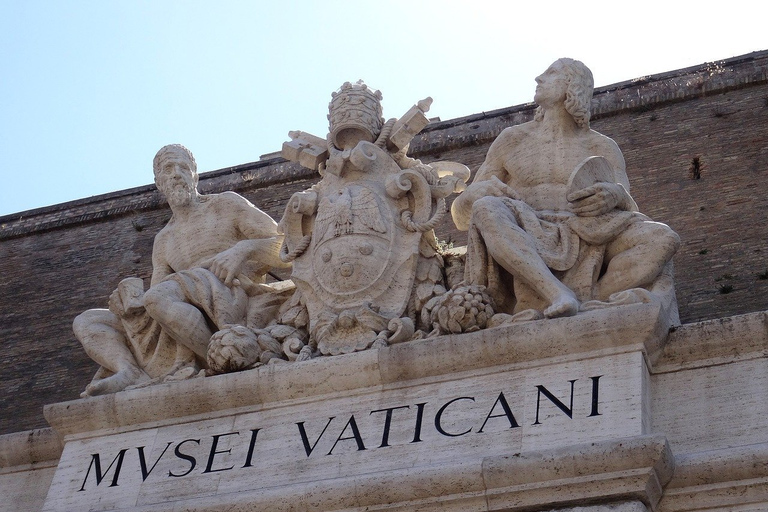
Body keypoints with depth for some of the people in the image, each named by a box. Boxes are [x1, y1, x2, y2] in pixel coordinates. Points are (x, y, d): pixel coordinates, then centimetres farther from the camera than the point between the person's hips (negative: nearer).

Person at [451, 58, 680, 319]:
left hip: (583, 247, 1)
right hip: (524, 248, -1)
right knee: (487, 210, -33)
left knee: (663, 239, -23)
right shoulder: (513, 139, 19)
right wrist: (478, 192, -11)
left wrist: (616, 195, -19)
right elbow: (462, 215, 15)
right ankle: (558, 294, -48)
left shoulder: (602, 148, 20)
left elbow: (631, 212, 6)